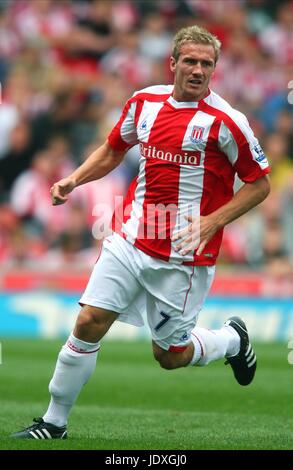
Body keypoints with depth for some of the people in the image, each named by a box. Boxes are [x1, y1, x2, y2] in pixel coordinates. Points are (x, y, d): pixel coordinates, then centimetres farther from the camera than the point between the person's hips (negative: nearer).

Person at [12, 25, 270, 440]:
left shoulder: (225, 121, -11)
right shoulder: (144, 101, 5)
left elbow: (260, 184, -4)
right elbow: (113, 150, 21)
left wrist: (210, 222, -14)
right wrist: (73, 180, 5)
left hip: (182, 255, -4)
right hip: (129, 238, 4)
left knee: (170, 355, 3)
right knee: (89, 323, -7)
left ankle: (233, 338, 35)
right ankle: (54, 423, 6)